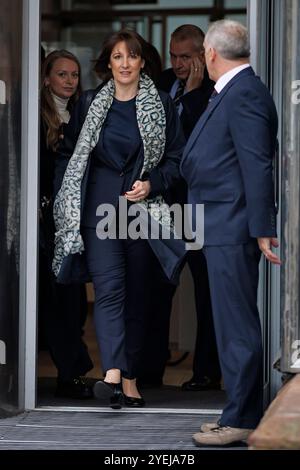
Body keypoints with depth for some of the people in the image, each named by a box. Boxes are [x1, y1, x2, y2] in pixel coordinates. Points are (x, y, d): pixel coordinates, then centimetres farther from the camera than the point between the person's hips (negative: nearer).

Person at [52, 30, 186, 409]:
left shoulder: (161, 105, 6)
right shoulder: (89, 104, 8)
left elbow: (177, 159, 8)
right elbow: (67, 155, 12)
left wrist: (152, 183, -9)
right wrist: (66, 203, 4)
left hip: (144, 208, 1)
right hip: (99, 208, -1)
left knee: (138, 294, 4)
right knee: (109, 288, -16)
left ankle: (130, 378, 12)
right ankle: (113, 374, -29)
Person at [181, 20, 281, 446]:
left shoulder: (244, 95, -15)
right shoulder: (230, 93, 16)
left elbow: (257, 166, -19)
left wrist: (263, 229, -21)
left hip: (233, 230, -11)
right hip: (222, 230, 11)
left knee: (237, 327, -6)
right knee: (233, 325, 14)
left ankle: (241, 421, -2)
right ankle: (244, 413, 21)